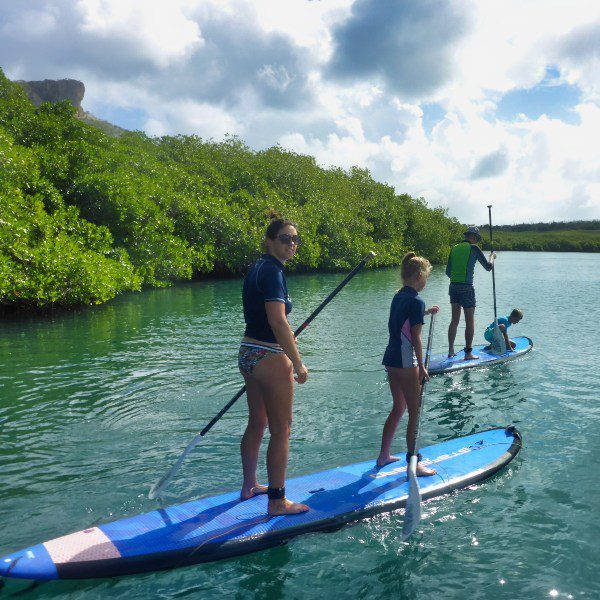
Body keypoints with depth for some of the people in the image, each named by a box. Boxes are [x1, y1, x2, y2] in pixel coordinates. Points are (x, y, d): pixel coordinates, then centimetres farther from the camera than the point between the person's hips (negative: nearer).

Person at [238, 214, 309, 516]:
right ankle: (277, 502, 12)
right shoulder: (272, 271, -17)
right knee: (281, 431, 2)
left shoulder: (257, 268, 12)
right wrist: (298, 364, -20)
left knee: (256, 425, 21)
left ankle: (249, 486, 36)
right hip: (270, 359, -10)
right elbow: (278, 322, -25)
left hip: (248, 354, 10)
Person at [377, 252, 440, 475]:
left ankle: (384, 456, 28)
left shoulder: (398, 296, 10)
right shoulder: (416, 301, -15)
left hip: (391, 360, 9)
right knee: (415, 414, 1)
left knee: (398, 408, 20)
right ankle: (413, 464, 8)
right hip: (406, 363, -9)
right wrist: (421, 366, -10)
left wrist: (425, 312, 33)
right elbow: (415, 338, -16)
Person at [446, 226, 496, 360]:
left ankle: (451, 351, 14)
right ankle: (468, 353, 3)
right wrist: (492, 257, 18)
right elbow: (488, 267, -1)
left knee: (454, 320, 12)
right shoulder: (473, 248, -5)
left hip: (453, 287, 6)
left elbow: (448, 271, 16)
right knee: (469, 322, 2)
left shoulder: (455, 248, 11)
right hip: (466, 288, -6)